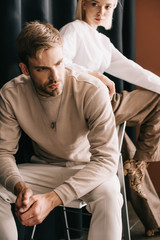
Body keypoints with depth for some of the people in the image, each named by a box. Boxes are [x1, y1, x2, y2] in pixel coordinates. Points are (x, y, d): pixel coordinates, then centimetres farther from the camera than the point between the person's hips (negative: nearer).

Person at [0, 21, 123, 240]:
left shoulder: (93, 91, -25)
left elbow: (106, 158, -28)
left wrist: (52, 198, -38)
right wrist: (20, 187, -35)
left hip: (88, 170, -2)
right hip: (43, 168, 3)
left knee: (108, 194, -36)